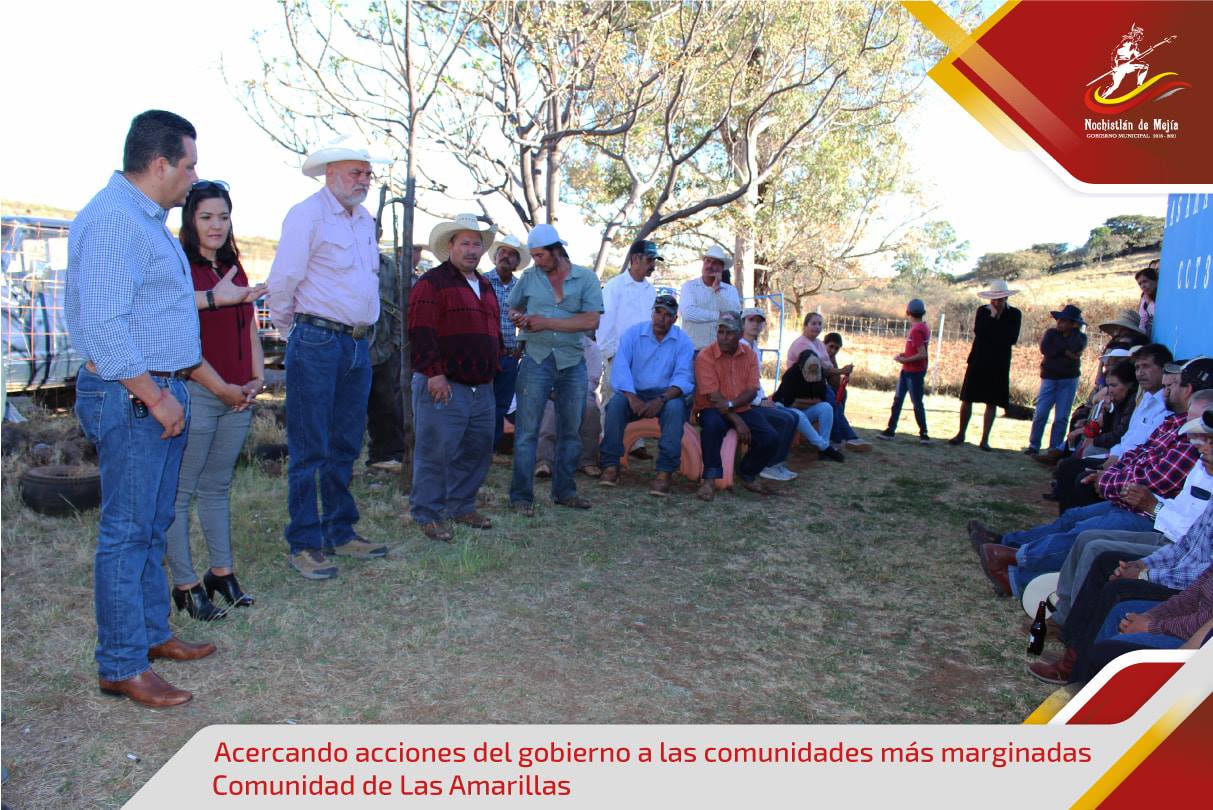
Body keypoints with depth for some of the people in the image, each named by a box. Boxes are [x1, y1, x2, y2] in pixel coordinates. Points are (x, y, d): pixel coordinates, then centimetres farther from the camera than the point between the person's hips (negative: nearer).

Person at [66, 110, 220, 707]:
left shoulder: (148, 220, 19)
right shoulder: (111, 218, -14)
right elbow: (104, 323, -22)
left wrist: (217, 385, 25)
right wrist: (155, 396, -19)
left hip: (162, 393, 10)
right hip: (129, 396, -10)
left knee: (153, 525, 17)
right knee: (127, 532, -3)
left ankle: (152, 633, 29)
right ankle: (121, 667, 7)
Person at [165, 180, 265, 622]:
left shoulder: (234, 269, 15)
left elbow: (250, 328, 17)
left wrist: (257, 378, 8)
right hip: (195, 392, -7)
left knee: (218, 486, 15)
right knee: (181, 491, 1)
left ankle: (221, 573, 25)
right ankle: (185, 584, 10)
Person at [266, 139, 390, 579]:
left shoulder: (365, 220, 17)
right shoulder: (306, 215, -7)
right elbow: (282, 282, -8)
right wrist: (292, 332, 3)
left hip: (358, 344, 8)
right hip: (316, 342, -8)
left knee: (345, 446, 13)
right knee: (310, 449, -2)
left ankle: (341, 533, 24)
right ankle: (304, 545, 6)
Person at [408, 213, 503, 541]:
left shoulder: (485, 287, 20)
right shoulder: (432, 283, -6)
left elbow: (494, 332, 28)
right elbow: (421, 332, -14)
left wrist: (496, 364, 19)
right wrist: (434, 373, -19)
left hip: (482, 388, 8)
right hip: (444, 387, -8)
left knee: (477, 451, 12)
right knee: (435, 452, -4)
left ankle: (461, 507, 26)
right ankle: (427, 515, 7)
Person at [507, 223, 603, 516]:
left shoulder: (586, 278, 0)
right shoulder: (529, 277, 7)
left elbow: (591, 321, -10)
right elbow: (513, 309, 20)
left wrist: (547, 322, -15)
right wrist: (518, 318, -5)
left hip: (573, 362, 1)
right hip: (536, 360, 0)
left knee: (570, 431, 10)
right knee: (526, 431, -4)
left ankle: (564, 491, 24)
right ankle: (521, 496, 4)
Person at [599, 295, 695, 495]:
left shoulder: (683, 341, 2)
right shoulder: (633, 333, 3)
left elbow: (684, 377, -10)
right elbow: (620, 367, -8)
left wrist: (662, 400, -28)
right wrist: (632, 398, -25)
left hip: (666, 395, 0)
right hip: (633, 393, 1)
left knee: (675, 406, -33)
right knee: (616, 402, -30)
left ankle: (665, 471, -33)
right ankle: (610, 465, -24)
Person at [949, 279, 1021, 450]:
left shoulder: (1014, 314, 2)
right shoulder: (982, 311, 5)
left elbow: (1012, 339, -11)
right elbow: (978, 332, -12)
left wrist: (988, 337, -9)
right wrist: (993, 316, -11)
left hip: (999, 365, -1)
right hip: (978, 361, 1)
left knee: (992, 402, 2)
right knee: (967, 398, 2)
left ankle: (985, 439, 7)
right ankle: (961, 434, 14)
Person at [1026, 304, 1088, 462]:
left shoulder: (1080, 338, 3)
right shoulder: (1051, 332, 4)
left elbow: (1075, 348, -20)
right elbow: (1044, 349, -13)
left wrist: (1075, 330, -8)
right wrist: (1066, 352, -13)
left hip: (1069, 381, 0)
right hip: (1049, 378, 0)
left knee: (1061, 417, -1)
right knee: (1040, 414, -4)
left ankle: (1055, 450, 4)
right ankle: (1033, 446, 7)